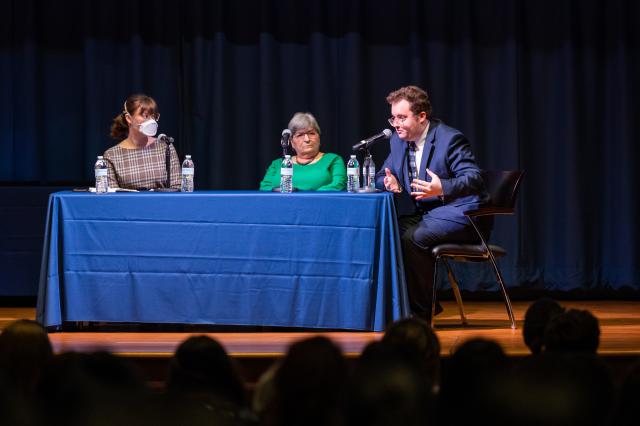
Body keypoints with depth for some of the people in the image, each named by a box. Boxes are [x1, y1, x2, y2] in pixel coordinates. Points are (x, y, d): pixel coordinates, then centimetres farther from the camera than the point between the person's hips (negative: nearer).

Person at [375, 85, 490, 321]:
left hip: (458, 212, -8)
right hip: (423, 212, 8)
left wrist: (442, 189, -43)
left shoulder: (450, 139, -14)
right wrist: (391, 184, -11)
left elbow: (474, 178, -24)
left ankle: (421, 310, -17)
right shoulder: (398, 140, 9)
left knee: (413, 237, -31)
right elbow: (382, 176, 16)